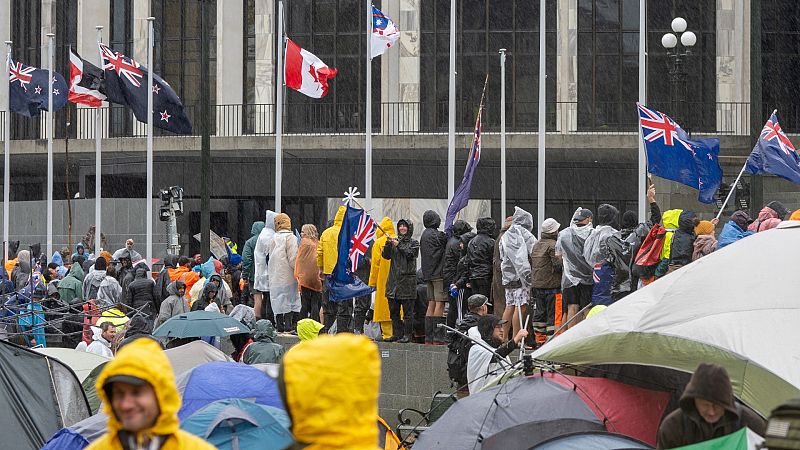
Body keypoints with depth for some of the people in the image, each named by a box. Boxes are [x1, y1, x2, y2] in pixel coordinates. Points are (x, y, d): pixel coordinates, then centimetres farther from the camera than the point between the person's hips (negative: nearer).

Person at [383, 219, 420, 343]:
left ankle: (408, 334, -3)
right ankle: (397, 333, 12)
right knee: (393, 309, 6)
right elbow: (386, 255, 7)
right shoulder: (394, 241, 16)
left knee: (407, 309, -5)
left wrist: (399, 245, -12)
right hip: (394, 279, 5)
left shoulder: (414, 243, 5)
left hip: (407, 278, -5)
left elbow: (410, 254, -11)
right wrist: (388, 244, -9)